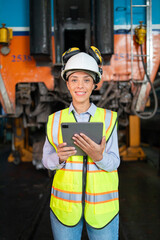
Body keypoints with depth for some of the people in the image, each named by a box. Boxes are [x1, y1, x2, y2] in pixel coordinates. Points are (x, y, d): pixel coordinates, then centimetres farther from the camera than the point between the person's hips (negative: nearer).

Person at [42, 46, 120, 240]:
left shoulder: (108, 118, -3)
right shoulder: (55, 119, 0)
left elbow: (114, 163, -4)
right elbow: (47, 160, 4)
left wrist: (99, 156, -25)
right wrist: (59, 157, -18)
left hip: (102, 204, 0)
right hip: (64, 203, 1)